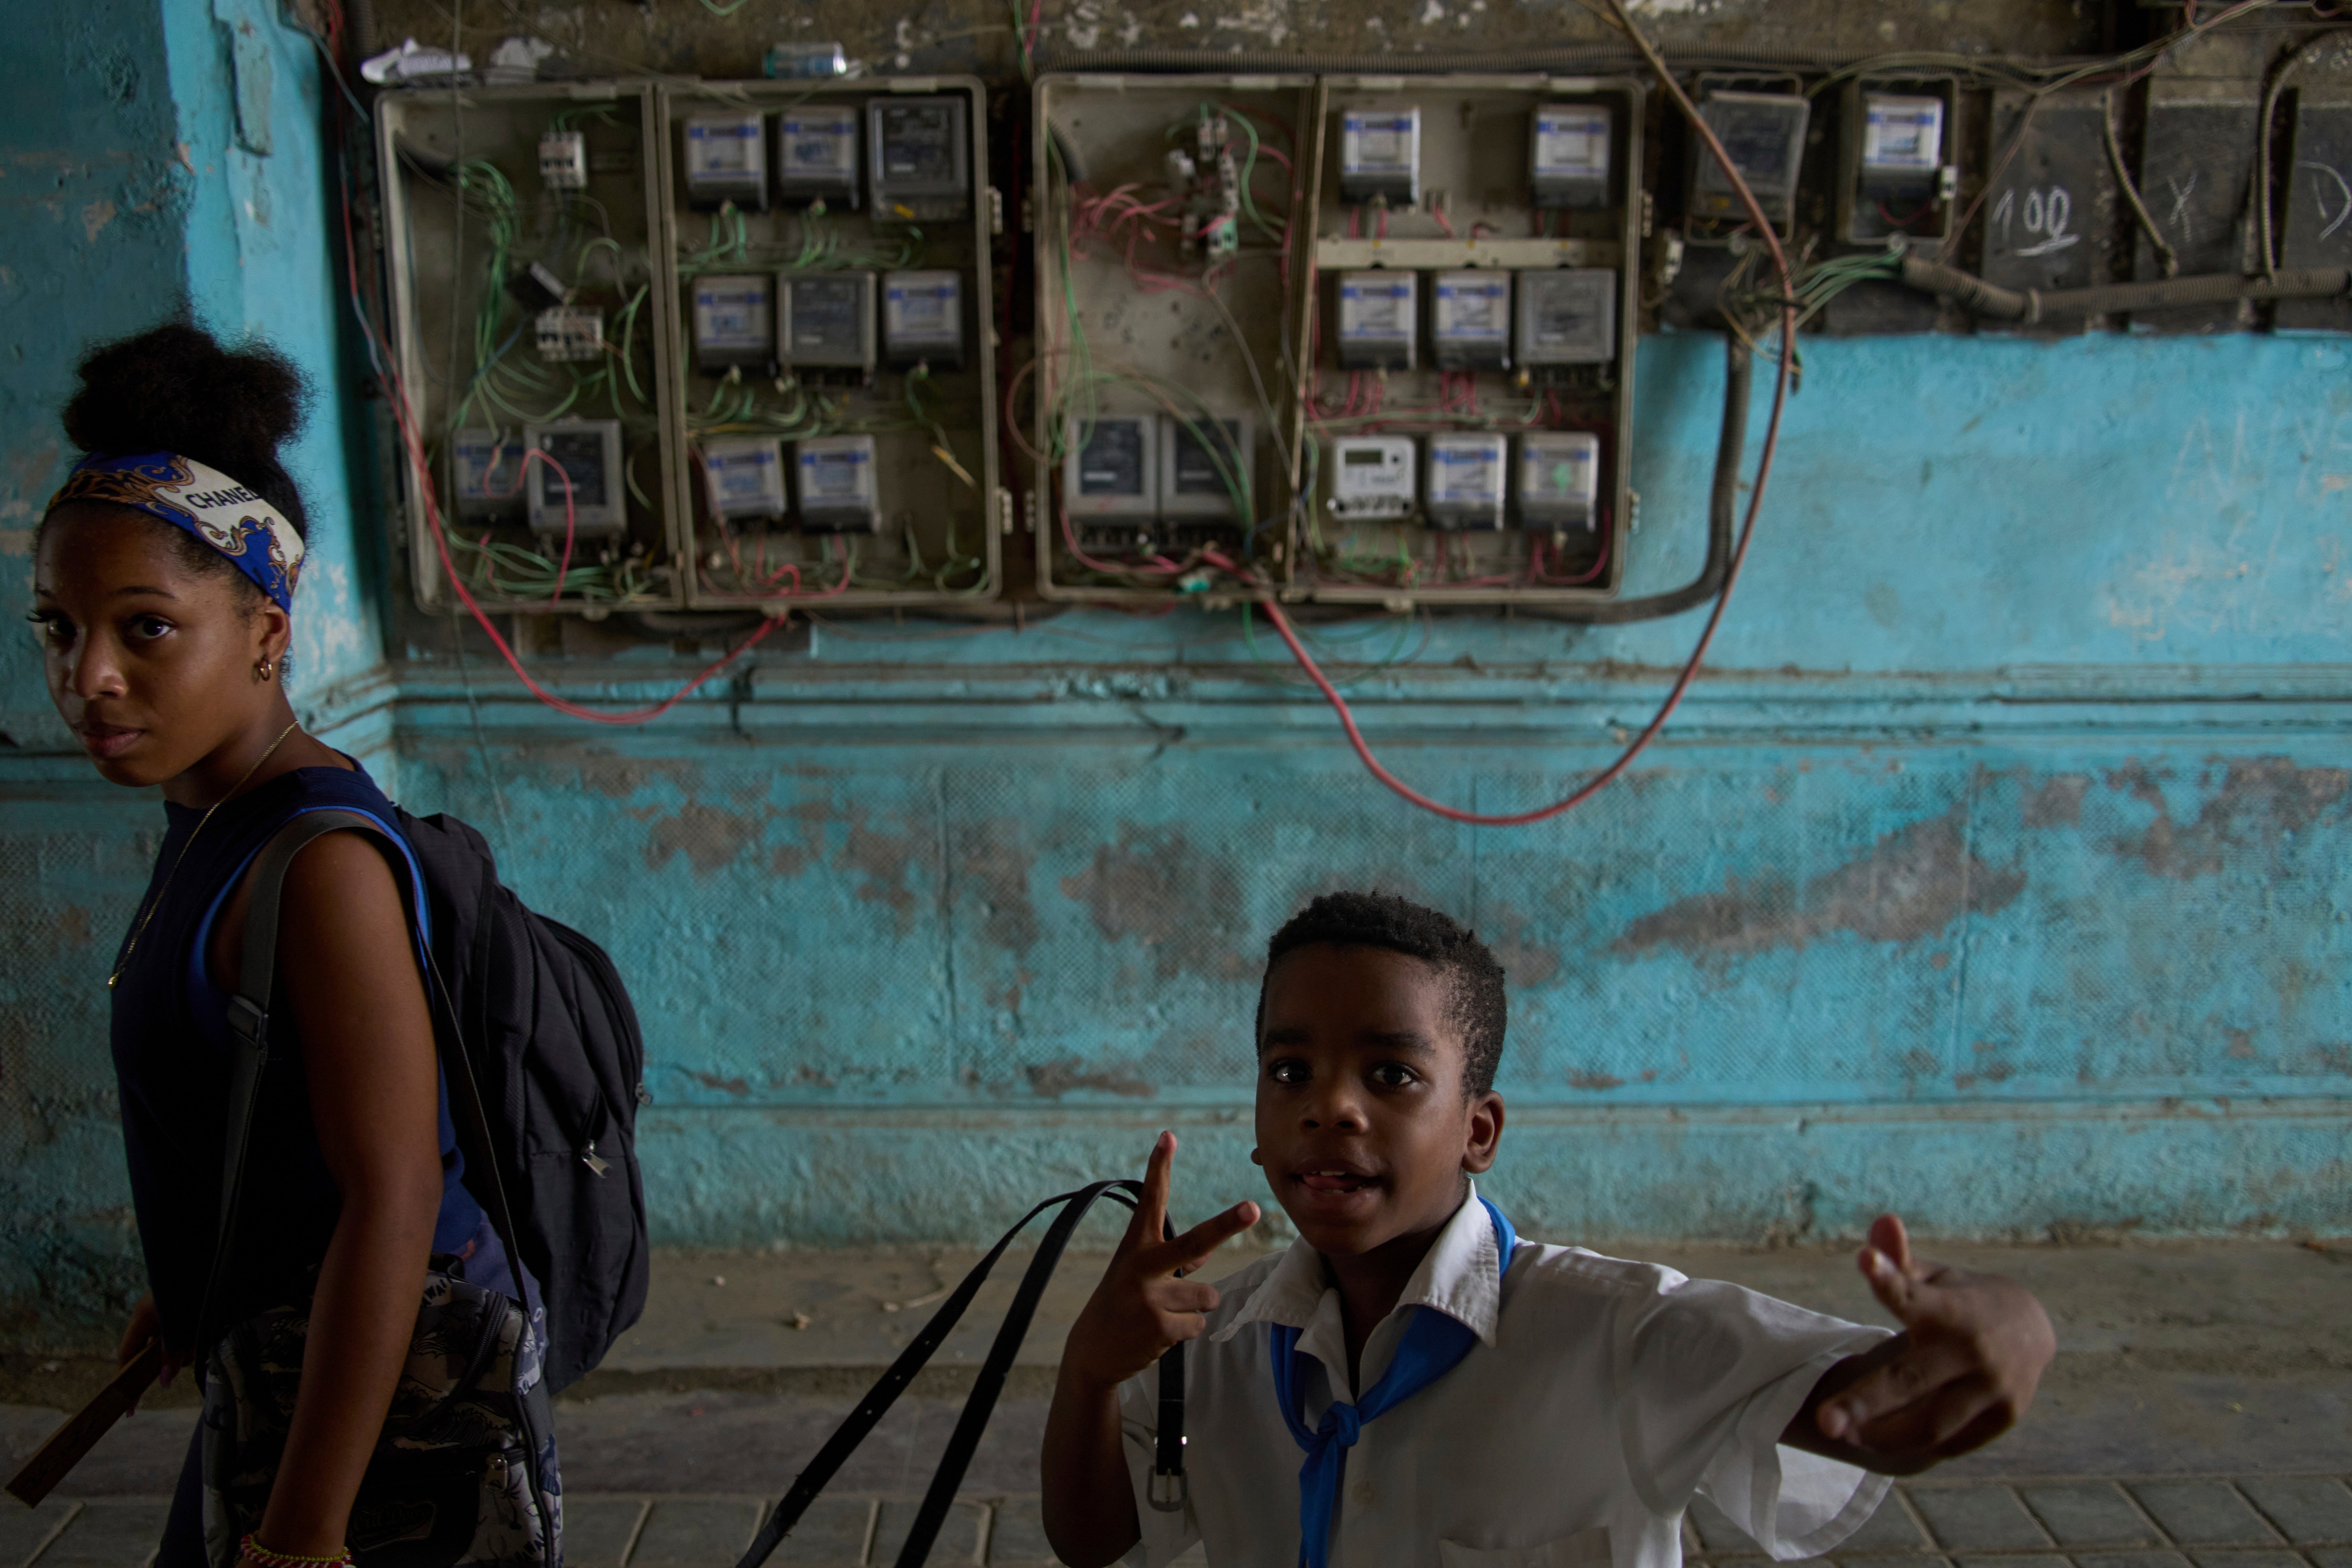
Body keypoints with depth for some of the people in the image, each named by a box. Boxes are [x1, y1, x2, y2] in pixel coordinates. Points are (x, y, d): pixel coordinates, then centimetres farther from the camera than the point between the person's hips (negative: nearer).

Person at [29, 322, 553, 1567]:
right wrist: (190, 1282, 27)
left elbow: (393, 1199, -29)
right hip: (283, 1362, 8)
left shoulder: (321, 864, -26)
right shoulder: (213, 819, 2)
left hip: (383, 1391, -8)